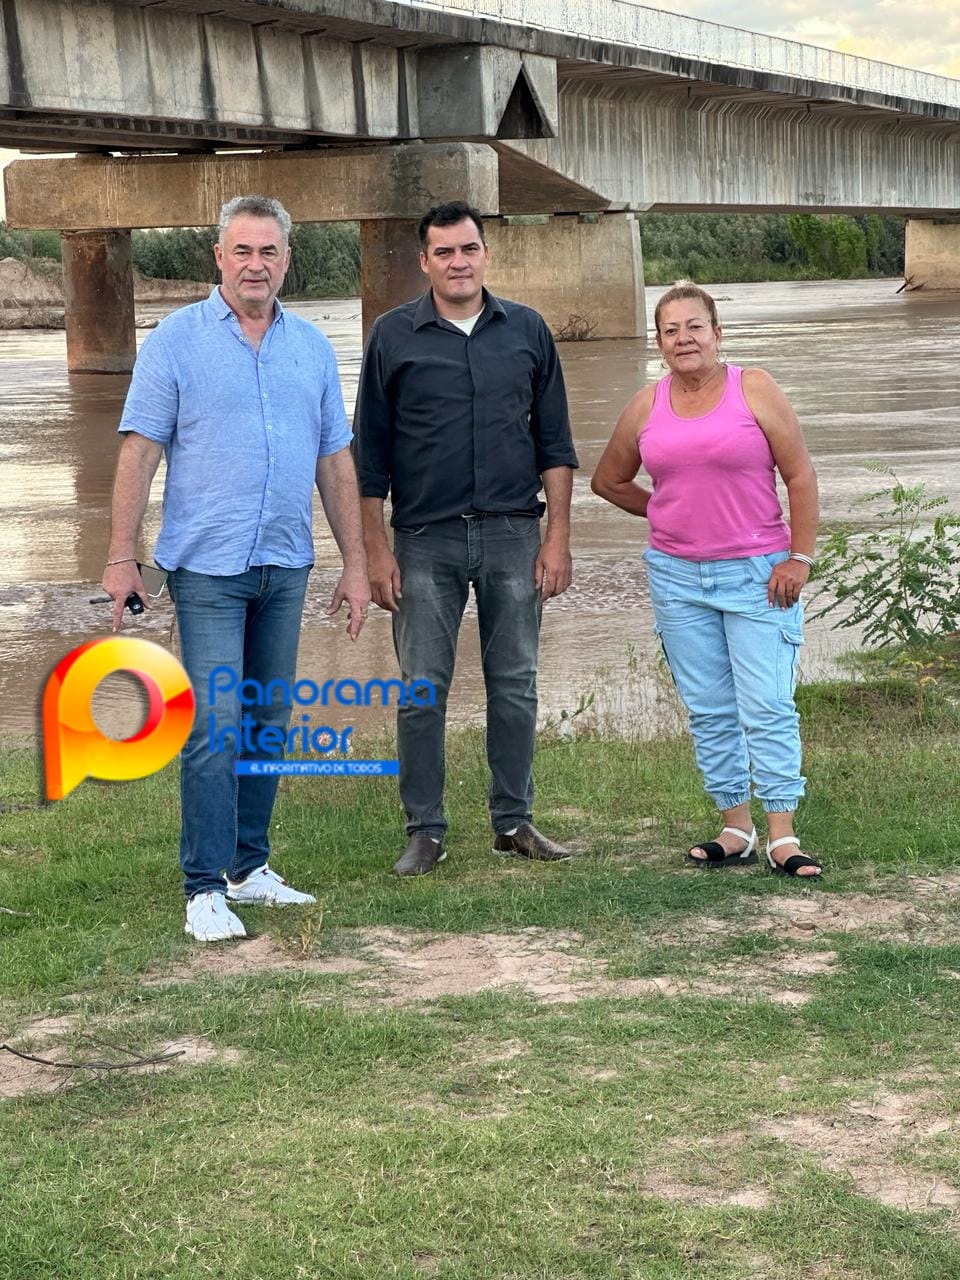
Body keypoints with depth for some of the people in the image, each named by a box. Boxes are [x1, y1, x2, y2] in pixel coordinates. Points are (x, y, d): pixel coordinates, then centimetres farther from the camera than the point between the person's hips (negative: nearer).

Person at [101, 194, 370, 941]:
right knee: (215, 725, -9)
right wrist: (122, 557, -9)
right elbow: (140, 452, -5)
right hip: (208, 564, -5)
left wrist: (356, 564, 9)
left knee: (268, 723, 10)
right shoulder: (177, 340, -3)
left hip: (286, 565, 5)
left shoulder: (311, 346, 9)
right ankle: (205, 887, -4)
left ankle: (249, 866, 21)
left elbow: (336, 462, 12)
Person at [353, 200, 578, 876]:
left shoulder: (526, 331, 7)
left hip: (513, 535, 2)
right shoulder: (394, 336, 2)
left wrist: (558, 536, 1)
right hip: (425, 540, -1)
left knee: (515, 685, 6)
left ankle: (514, 820, 17)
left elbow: (555, 444, 9)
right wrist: (376, 551, -2)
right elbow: (370, 453, 3)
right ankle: (425, 831, 10)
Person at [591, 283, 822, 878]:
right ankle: (737, 830, 16)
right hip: (678, 577, 4)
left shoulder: (755, 390, -4)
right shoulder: (646, 406, 6)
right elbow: (609, 480, 21)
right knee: (709, 711, 7)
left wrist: (800, 557, -9)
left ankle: (783, 838, -6)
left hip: (757, 575, -4)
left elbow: (801, 475, -4)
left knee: (767, 708, -8)